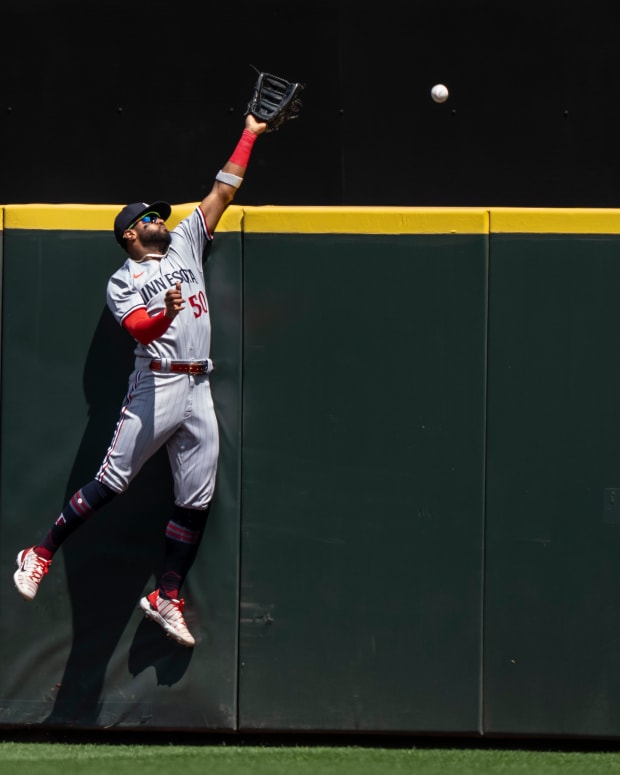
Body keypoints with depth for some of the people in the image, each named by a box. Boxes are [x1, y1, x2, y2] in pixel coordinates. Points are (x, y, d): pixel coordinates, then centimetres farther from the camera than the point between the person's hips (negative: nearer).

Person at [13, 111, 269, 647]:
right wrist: (166, 314, -34)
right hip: (157, 387, -6)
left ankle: (166, 597, 10)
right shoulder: (123, 281, 4)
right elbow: (140, 329, -13)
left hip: (199, 391, 6)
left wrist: (249, 135, 19)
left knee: (197, 500, 3)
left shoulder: (185, 245, 20)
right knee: (111, 483, -10)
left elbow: (222, 192, 20)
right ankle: (41, 554, 0)